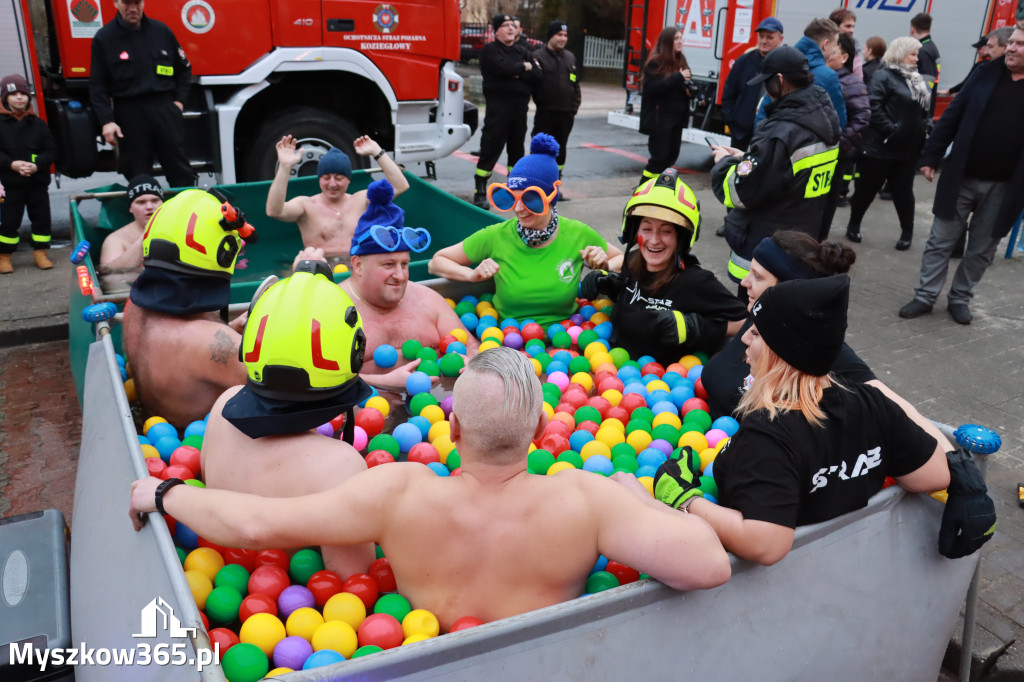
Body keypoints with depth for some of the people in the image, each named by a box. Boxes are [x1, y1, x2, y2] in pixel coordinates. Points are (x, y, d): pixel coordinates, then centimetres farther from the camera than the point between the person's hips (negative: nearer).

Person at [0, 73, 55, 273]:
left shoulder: (38, 124, 4)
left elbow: (50, 150, 1)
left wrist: (36, 165, -15)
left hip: (38, 183, 2)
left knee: (41, 218, 6)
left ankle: (40, 253, 19)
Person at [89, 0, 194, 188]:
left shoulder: (161, 31, 8)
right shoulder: (104, 38, 2)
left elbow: (183, 68, 18)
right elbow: (97, 86, 1)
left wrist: (179, 101, 7)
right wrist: (106, 121, -8)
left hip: (165, 108, 2)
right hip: (129, 114, -1)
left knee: (181, 172, 3)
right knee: (138, 176, 2)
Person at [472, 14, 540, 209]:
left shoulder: (523, 51, 14)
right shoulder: (489, 51, -1)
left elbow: (536, 75, 2)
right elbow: (503, 68, -19)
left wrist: (516, 74, -11)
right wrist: (523, 67, -4)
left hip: (520, 107, 6)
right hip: (498, 106, -6)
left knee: (517, 148, 12)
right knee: (490, 148, -8)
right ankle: (480, 191, -4)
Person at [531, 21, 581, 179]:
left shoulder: (570, 57, 13)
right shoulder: (538, 56, -4)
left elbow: (575, 84, 17)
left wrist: (574, 106, 10)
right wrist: (540, 102, -10)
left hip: (566, 113, 5)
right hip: (545, 112, -5)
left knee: (560, 149, 11)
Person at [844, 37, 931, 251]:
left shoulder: (917, 79, 16)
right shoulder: (884, 76, -8)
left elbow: (924, 108, 20)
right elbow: (873, 106, -19)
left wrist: (926, 130, 5)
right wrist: (890, 129, -22)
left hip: (908, 149, 6)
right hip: (881, 146, -6)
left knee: (903, 191, 12)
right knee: (867, 188, 6)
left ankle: (907, 232, 21)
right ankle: (853, 225, 23)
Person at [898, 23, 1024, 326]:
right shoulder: (988, 72, 2)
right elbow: (953, 115, 3)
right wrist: (930, 156, -1)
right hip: (961, 177, 1)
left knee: (982, 249, 11)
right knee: (940, 241, 7)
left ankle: (961, 298, 27)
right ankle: (925, 296, 18)